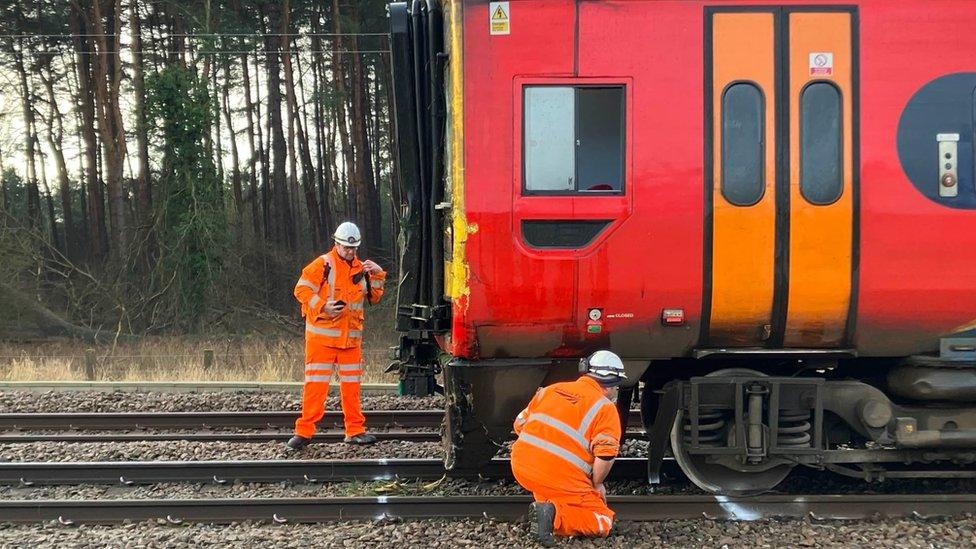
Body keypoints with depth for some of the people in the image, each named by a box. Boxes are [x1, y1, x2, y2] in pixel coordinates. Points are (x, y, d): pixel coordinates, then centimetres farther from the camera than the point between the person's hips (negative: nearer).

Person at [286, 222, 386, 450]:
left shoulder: (360, 268, 12)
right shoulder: (323, 264, -6)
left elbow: (373, 297, 18)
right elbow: (301, 289, -10)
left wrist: (377, 275, 4)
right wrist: (323, 306, -21)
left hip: (351, 337, 5)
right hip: (322, 335, -5)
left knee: (351, 384, 10)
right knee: (316, 384, -4)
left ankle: (355, 430, 18)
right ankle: (304, 431, 3)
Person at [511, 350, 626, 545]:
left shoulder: (551, 389, 13)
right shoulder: (605, 408, -3)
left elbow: (519, 425, 17)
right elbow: (606, 455, -12)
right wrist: (597, 484, 5)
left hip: (521, 468, 6)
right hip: (561, 478, -6)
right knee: (604, 523, 9)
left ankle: (544, 499, 11)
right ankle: (555, 515, -14)